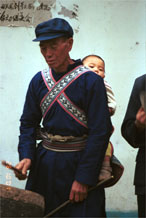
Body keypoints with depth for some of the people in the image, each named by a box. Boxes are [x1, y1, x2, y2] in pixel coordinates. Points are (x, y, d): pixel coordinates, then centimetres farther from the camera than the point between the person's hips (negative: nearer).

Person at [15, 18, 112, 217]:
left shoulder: (90, 81, -12)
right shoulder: (38, 80, 5)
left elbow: (100, 132, -13)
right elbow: (28, 122, 11)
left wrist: (84, 178, -15)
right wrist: (26, 156, -8)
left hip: (78, 162, -5)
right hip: (44, 163, 5)